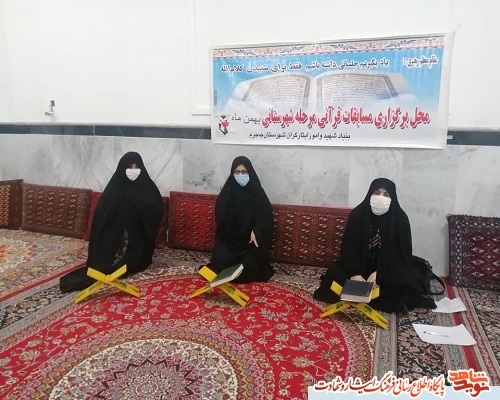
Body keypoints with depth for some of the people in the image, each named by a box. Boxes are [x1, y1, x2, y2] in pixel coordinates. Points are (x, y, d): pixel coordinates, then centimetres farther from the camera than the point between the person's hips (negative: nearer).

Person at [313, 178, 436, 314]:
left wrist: (379, 273, -27)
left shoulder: (400, 218, -13)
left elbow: (402, 253, -15)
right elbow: (349, 247, -12)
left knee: (409, 282, -29)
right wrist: (355, 273, -27)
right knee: (335, 274, -22)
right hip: (361, 265, 1)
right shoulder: (357, 214, -11)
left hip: (391, 267, 0)